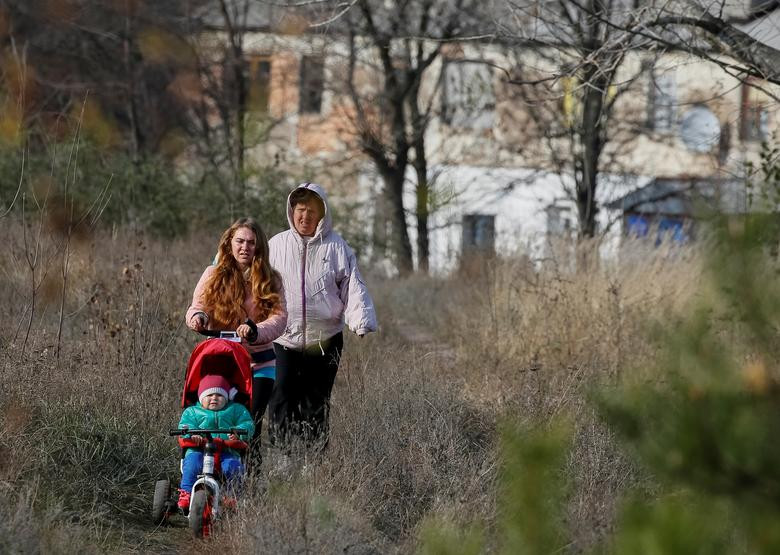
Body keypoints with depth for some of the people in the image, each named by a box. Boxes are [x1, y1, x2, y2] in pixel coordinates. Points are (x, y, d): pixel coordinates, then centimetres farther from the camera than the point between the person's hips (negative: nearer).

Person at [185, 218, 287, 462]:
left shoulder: (270, 280, 3)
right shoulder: (214, 275, 4)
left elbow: (279, 317, -8)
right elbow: (197, 307, -1)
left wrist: (255, 331, -29)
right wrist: (197, 317, -27)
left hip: (259, 365, 0)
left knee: (250, 427, -9)